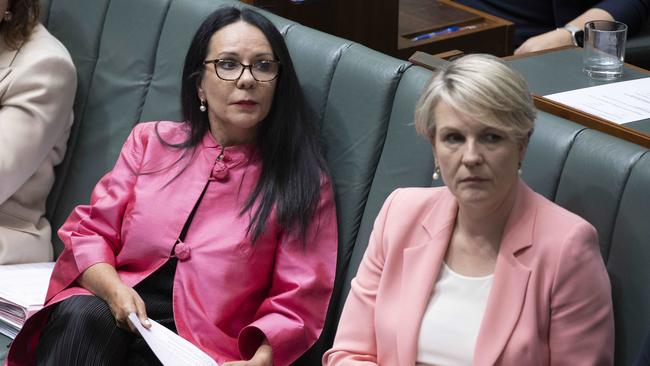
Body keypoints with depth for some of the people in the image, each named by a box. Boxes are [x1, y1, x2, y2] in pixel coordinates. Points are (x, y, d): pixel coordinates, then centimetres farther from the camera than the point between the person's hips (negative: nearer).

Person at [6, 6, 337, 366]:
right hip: (117, 317, 4)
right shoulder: (151, 141, 16)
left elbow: (296, 302, 1)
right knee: (83, 316, -33)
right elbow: (89, 230, 12)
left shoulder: (304, 183, 6)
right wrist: (114, 290, -10)